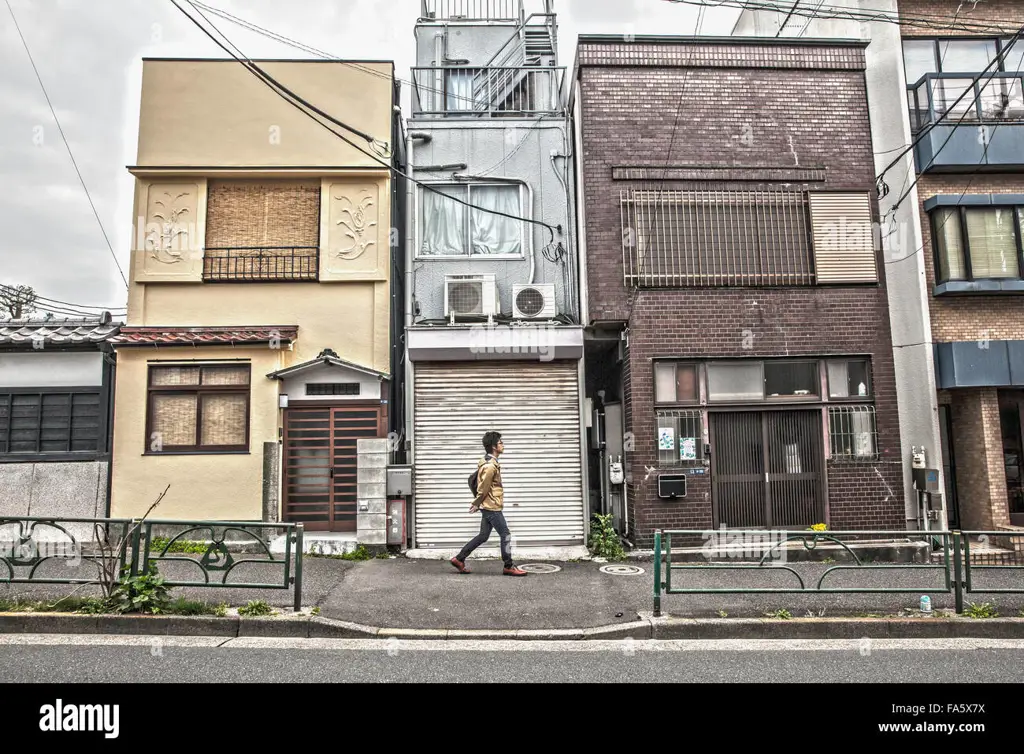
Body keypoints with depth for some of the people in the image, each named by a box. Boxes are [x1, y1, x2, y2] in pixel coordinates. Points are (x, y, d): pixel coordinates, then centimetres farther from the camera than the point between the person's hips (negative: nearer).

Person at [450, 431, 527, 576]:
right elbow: (483, 487, -18)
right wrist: (477, 504, -7)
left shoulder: (487, 462, 13)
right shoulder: (491, 465, -20)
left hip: (488, 506, 10)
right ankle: (509, 567, 7)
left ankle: (459, 559, 17)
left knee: (483, 536, 13)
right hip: (492, 506, -10)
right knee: (506, 535, -1)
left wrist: (477, 502, 17)